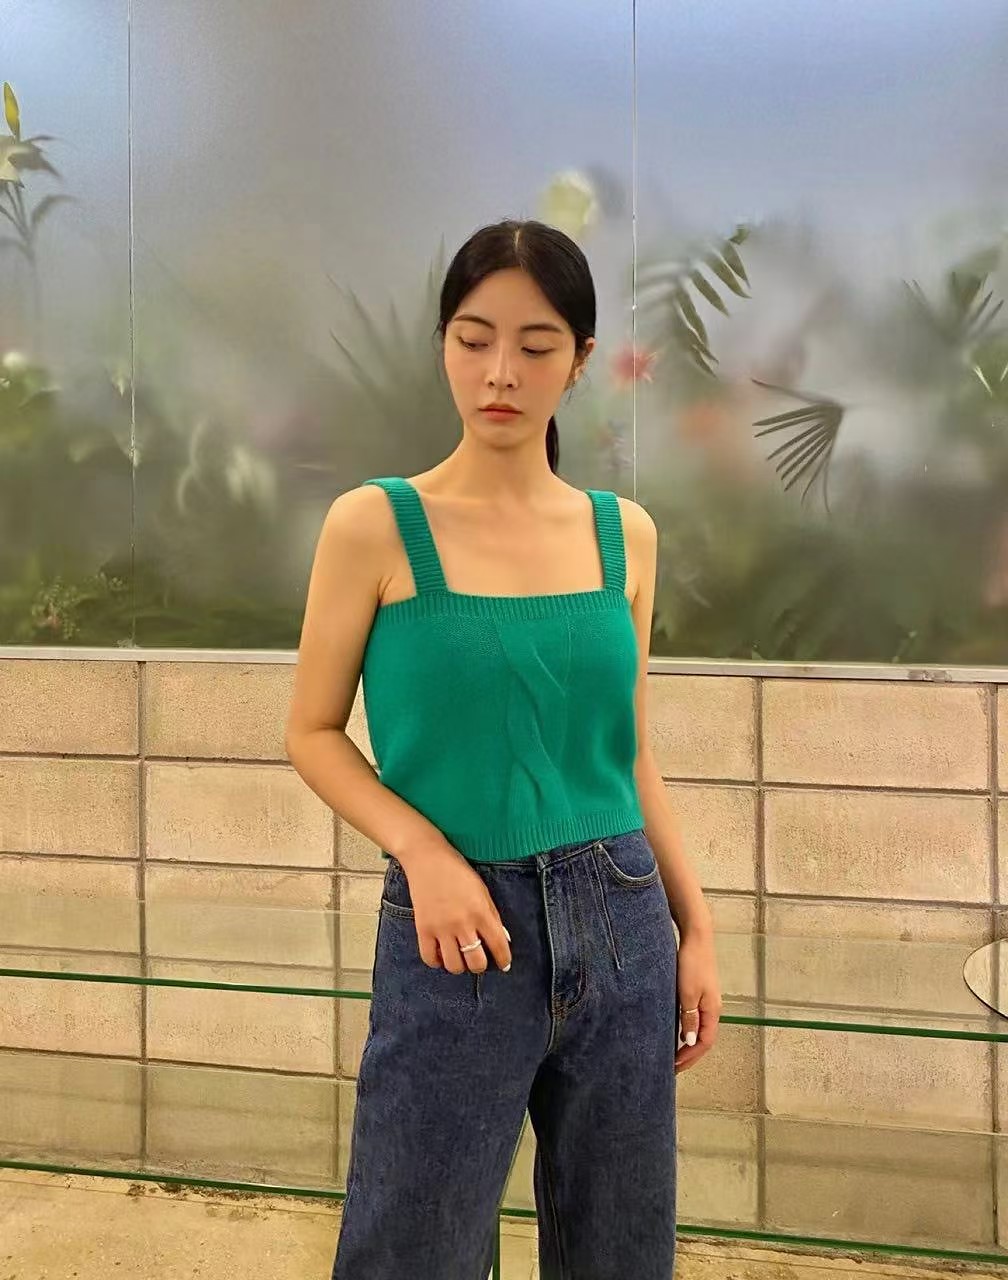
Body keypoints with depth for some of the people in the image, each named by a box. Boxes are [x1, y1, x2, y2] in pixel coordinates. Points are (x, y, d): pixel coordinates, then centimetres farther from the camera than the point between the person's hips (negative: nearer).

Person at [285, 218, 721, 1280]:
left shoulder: (623, 533, 6)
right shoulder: (376, 524, -5)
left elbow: (630, 754, 12)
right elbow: (314, 735, -1)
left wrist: (695, 926, 9)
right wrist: (423, 851, -16)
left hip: (619, 924, 4)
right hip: (459, 925, -3)